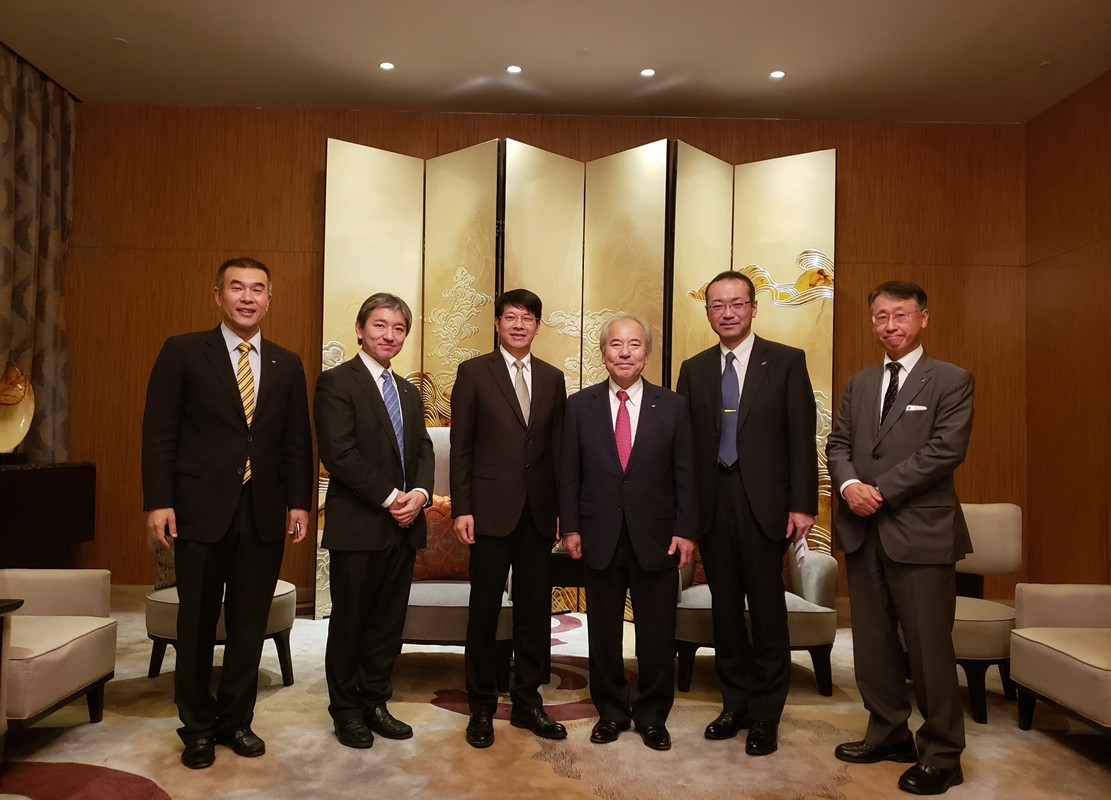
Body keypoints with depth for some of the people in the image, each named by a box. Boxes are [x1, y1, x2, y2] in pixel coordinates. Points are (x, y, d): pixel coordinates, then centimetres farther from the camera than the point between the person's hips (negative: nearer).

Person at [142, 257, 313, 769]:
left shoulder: (288, 365, 9)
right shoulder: (182, 352, 1)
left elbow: (297, 442, 9)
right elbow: (158, 432, -3)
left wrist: (299, 502, 2)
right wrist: (158, 501, -9)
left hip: (264, 515, 3)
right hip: (201, 512, -2)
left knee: (250, 627, 10)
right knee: (197, 626, 9)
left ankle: (235, 721, 27)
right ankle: (197, 728, 27)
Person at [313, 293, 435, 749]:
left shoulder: (409, 392, 18)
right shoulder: (337, 382, -5)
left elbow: (423, 449, 13)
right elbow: (339, 453, -15)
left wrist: (419, 492, -7)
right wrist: (389, 498, -15)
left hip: (404, 524, 6)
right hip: (358, 524, -6)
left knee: (389, 621, 12)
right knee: (349, 622, 6)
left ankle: (375, 703, 26)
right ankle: (346, 711, 21)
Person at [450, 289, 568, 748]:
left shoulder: (552, 379, 11)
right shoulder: (474, 373, 1)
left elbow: (557, 449, 10)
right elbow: (461, 446, -2)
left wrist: (562, 512, 6)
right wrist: (461, 509, -8)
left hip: (538, 513, 4)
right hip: (492, 510, -3)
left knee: (535, 610, 10)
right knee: (485, 610, 5)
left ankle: (527, 702, 25)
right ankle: (482, 707, 20)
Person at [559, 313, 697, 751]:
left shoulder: (673, 406, 3)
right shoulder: (580, 405, 4)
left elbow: (686, 474, 1)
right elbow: (569, 473, 4)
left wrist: (686, 531, -5)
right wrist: (570, 527, -2)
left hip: (656, 539, 0)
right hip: (599, 538, 1)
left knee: (657, 634, 8)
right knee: (603, 632, 11)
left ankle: (652, 716, 27)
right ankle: (611, 712, 29)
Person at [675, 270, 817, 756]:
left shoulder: (786, 362, 1)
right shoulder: (694, 369, 10)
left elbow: (802, 438, -3)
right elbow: (684, 443, 8)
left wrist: (802, 504, -10)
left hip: (763, 503, -3)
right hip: (711, 503, 3)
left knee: (767, 610, 4)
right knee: (725, 608, 12)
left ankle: (766, 716, 19)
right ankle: (736, 704, 28)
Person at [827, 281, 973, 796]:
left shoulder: (951, 382, -1)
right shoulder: (858, 384, 16)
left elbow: (946, 449, -12)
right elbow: (838, 443, 11)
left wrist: (882, 490, -15)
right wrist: (849, 484, -10)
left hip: (920, 531, -5)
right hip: (863, 530, 6)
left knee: (929, 646, 1)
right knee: (872, 640, 12)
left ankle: (941, 755, 16)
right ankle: (889, 734, 28)